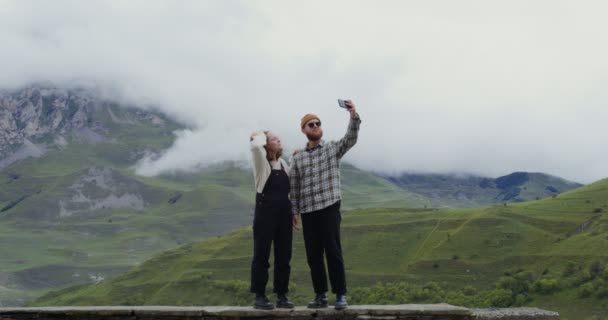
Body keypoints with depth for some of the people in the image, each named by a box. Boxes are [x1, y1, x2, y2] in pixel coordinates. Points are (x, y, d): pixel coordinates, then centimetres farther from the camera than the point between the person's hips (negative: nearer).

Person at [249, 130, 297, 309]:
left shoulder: (283, 164, 15)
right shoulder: (261, 162, -4)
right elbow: (255, 146, -25)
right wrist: (260, 136, -4)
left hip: (284, 212, 6)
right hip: (265, 211, -6)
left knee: (283, 255, 6)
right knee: (262, 254, -1)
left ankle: (281, 295, 12)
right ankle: (259, 296, 3)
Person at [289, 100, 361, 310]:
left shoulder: (333, 148, 6)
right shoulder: (297, 158, 12)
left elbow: (351, 138, -12)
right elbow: (294, 187, 12)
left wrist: (353, 115, -28)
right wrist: (294, 212, 5)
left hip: (330, 208, -3)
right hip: (308, 212, 3)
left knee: (333, 252, -7)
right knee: (313, 255, 6)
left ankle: (341, 295, -2)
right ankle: (320, 295, 14)